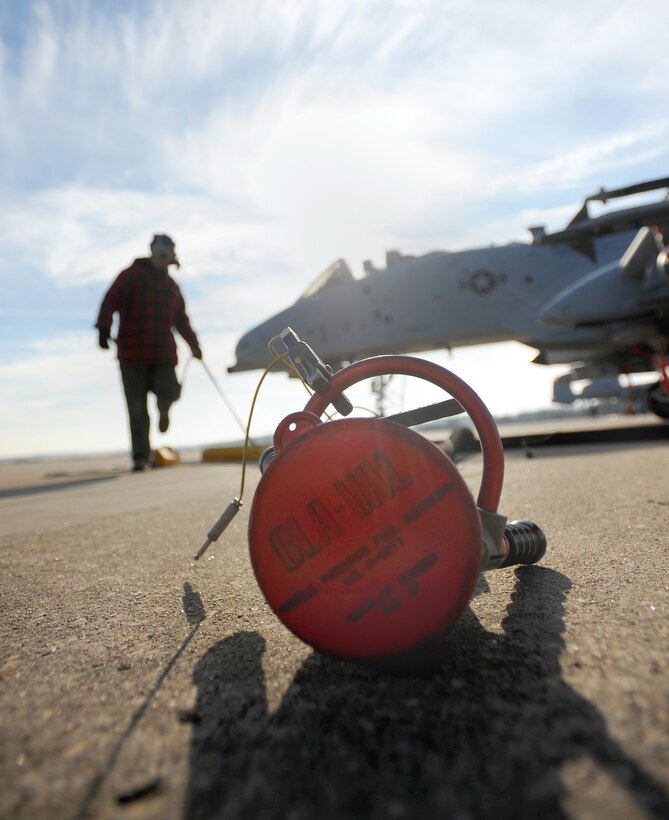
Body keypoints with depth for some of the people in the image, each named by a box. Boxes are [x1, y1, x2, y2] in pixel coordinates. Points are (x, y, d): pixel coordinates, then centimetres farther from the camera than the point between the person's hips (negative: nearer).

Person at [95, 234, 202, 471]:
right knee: (137, 409, -3)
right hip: (132, 355, -3)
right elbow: (110, 301, -7)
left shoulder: (171, 286, 19)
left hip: (163, 354, 3)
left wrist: (193, 344, 23)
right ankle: (141, 457, 6)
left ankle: (163, 408, 24)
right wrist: (104, 327, -20)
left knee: (169, 392, -15)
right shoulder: (131, 276, 4)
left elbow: (181, 319, 27)